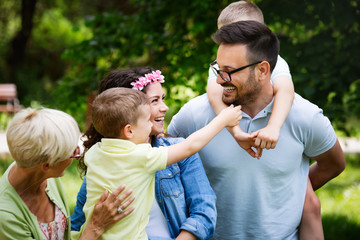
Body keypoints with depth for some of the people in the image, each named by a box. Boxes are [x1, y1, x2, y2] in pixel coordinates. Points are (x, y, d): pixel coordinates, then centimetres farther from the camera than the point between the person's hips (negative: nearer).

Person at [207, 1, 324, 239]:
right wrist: (236, 132, -52)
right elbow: (215, 94, -34)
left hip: (277, 147, -1)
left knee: (310, 205, -16)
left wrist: (274, 127, -56)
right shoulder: (219, 67, -12)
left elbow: (285, 90, -36)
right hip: (232, 148, 1)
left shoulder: (275, 63, -14)